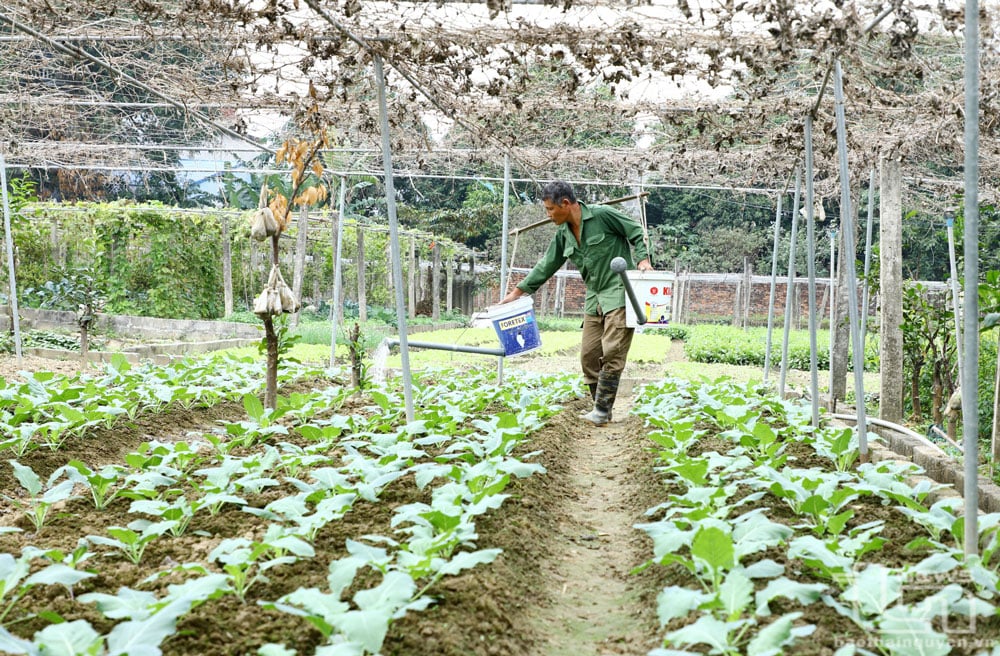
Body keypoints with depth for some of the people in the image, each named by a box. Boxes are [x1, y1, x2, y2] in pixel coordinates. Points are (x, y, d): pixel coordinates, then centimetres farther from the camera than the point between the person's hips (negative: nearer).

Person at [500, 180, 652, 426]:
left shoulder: (603, 215, -11)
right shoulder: (563, 234, 10)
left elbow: (637, 233, -4)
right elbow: (546, 265, 16)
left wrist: (643, 260, -19)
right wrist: (517, 292, 15)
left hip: (619, 294, -7)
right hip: (594, 299, 7)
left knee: (612, 352, -13)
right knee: (589, 355, 3)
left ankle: (602, 410, -9)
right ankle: (602, 410, 13)